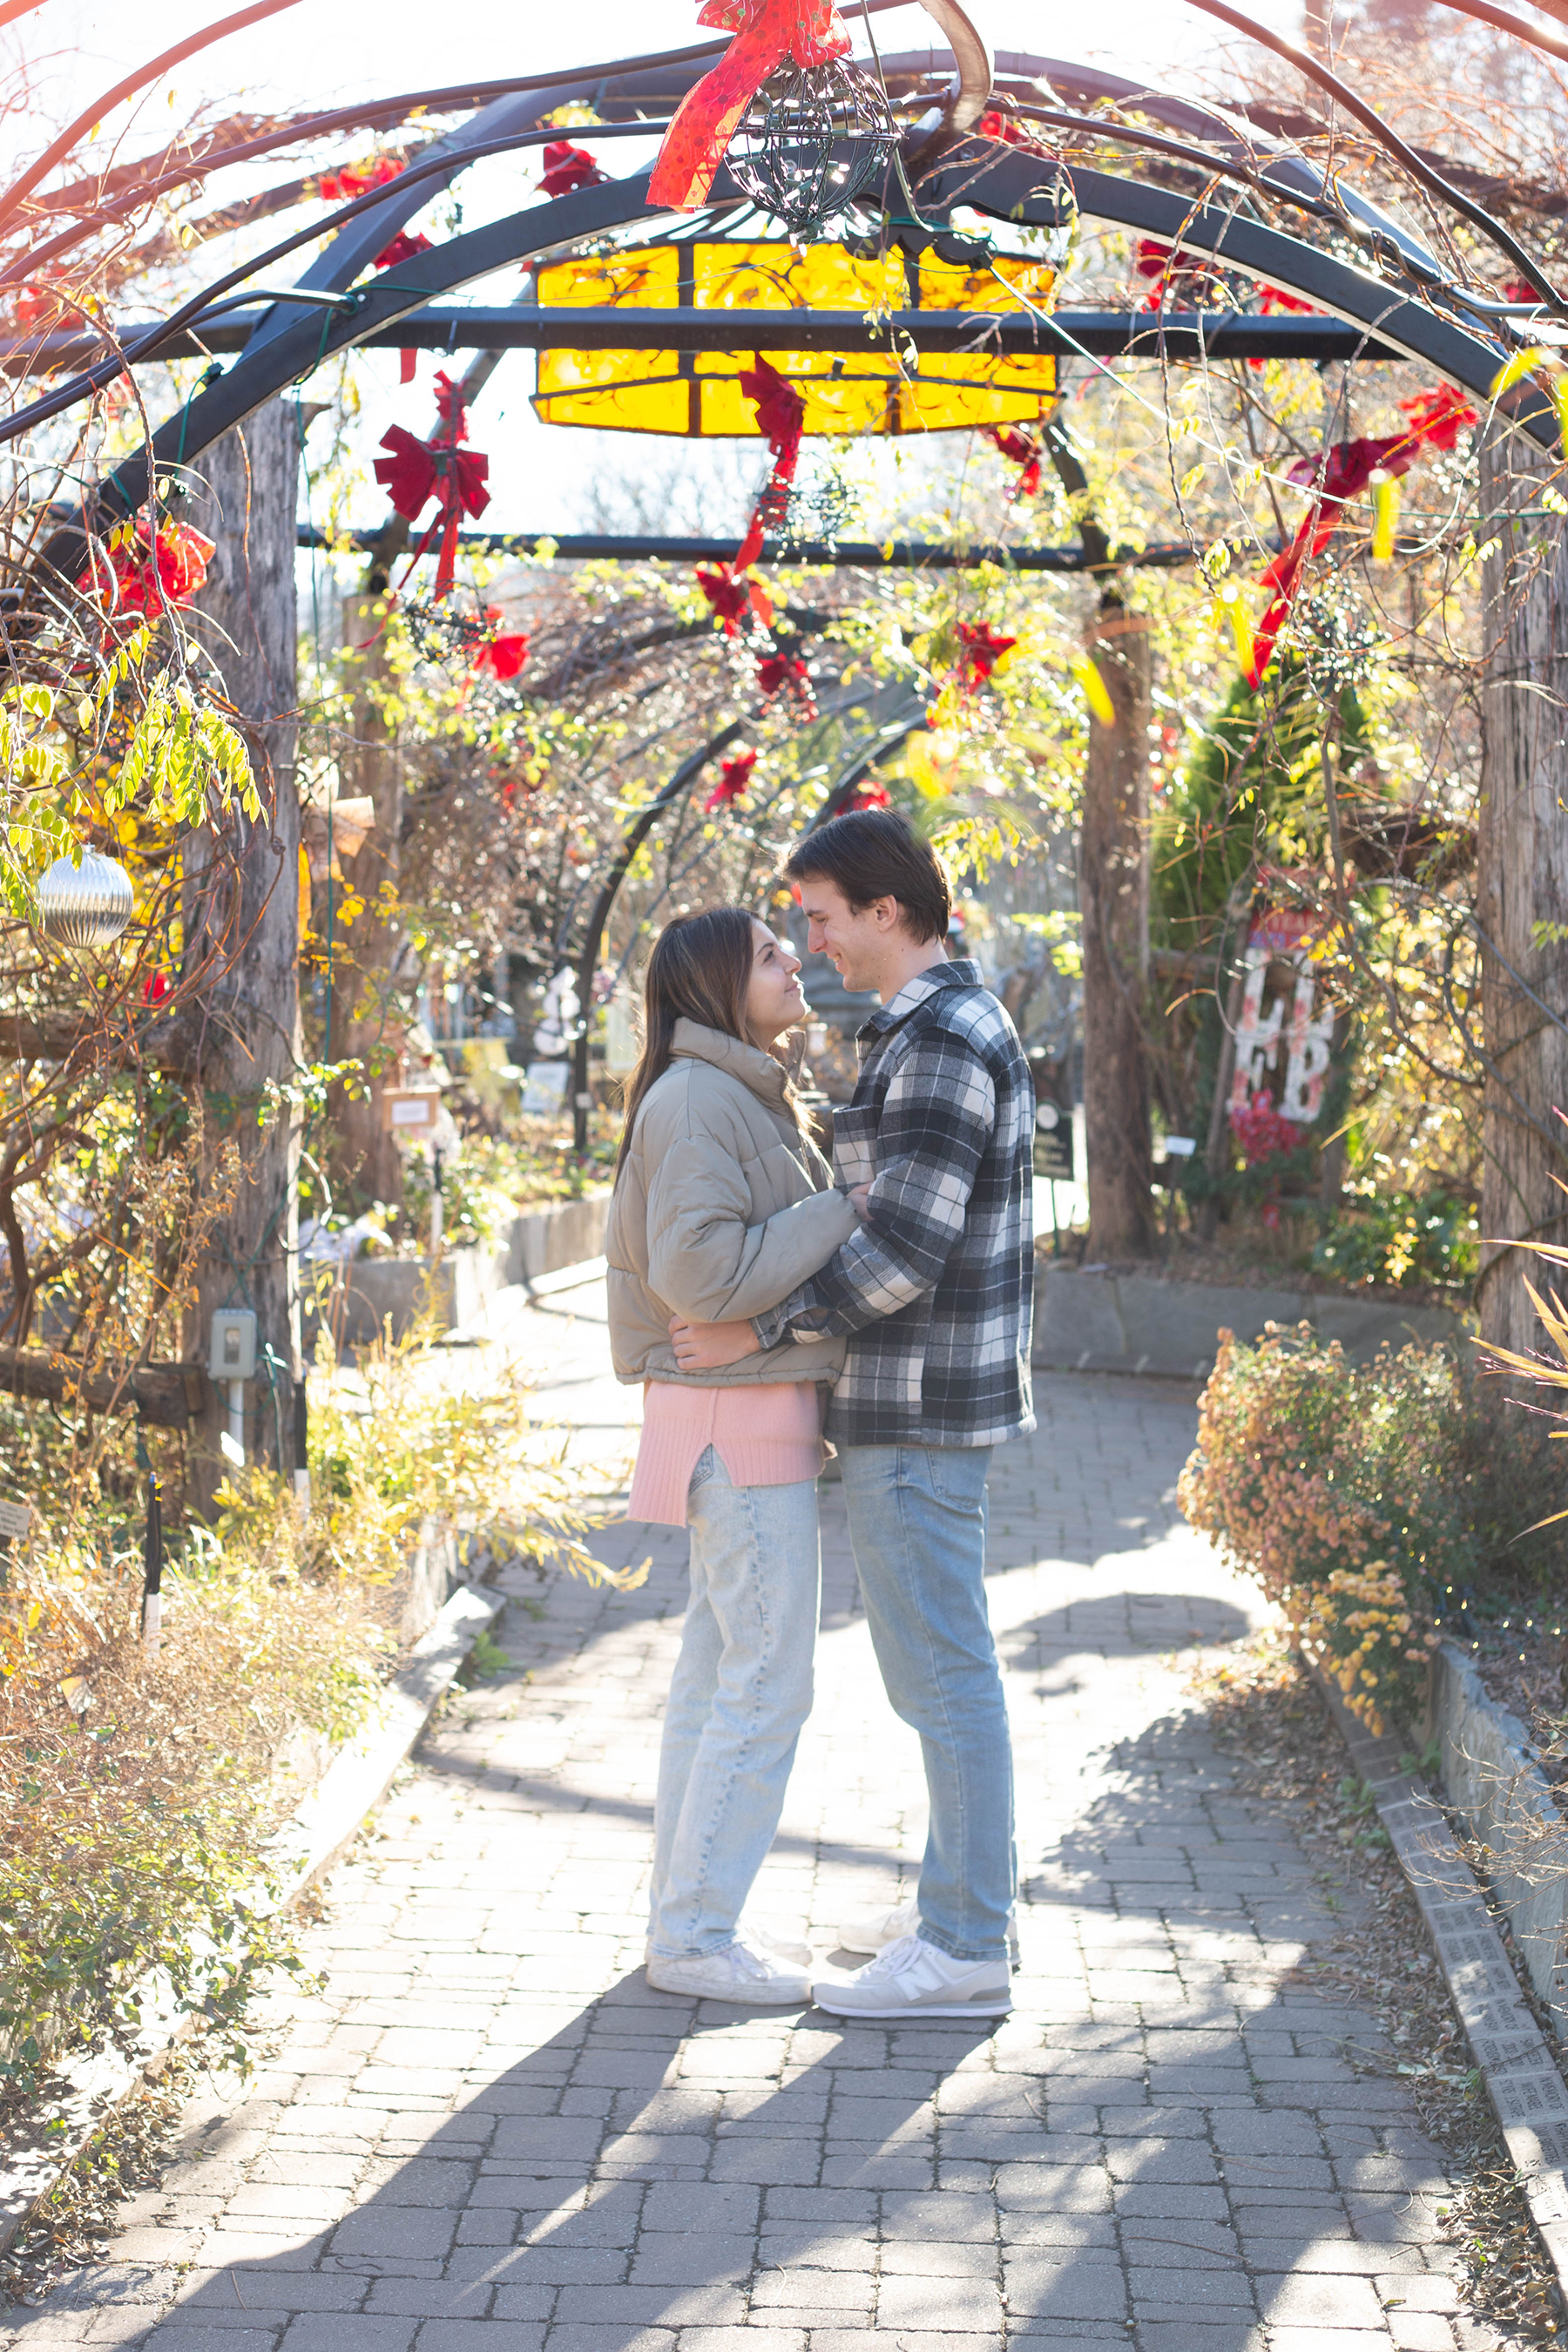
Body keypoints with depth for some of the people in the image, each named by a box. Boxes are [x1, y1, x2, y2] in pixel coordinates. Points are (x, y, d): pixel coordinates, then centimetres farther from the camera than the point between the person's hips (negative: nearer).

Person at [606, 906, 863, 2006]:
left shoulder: (749, 1093, 16)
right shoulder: (698, 1100, -16)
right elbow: (703, 1270, -24)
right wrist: (844, 1212, -19)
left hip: (751, 1412, 10)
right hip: (740, 1417, -10)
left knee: (719, 1676, 14)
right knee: (767, 1686, -6)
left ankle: (689, 1916, 22)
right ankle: (696, 1935, 2)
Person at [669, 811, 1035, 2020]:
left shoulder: (942, 1041, -19)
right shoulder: (950, 1024, 14)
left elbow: (907, 1245, -25)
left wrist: (760, 1329, -19)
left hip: (920, 1412, -11)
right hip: (932, 1395, 11)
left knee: (940, 1669, -5)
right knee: (943, 1658, 17)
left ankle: (965, 1951, 2)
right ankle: (964, 1897, 27)